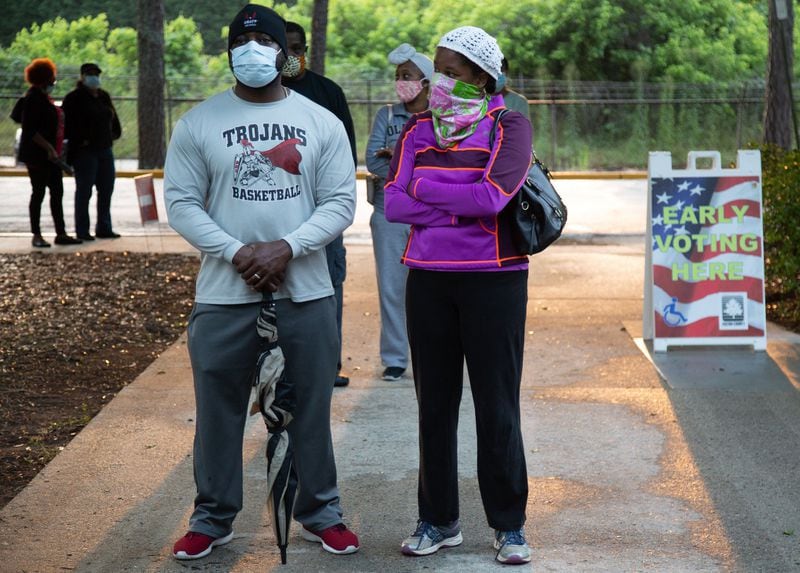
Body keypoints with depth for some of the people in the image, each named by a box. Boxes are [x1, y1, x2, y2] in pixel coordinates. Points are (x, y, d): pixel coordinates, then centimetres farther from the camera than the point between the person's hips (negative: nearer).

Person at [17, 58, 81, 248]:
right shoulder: (33, 98, -14)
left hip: (50, 155, 9)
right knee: (38, 193, -3)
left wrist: (56, 149, 20)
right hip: (37, 155, -9)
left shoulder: (44, 97, 15)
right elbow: (30, 130, -20)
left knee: (57, 193, 9)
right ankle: (36, 236, 3)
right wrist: (49, 148, -24)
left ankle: (61, 234, 13)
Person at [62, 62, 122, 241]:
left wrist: (114, 134, 8)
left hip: (105, 150, 7)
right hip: (85, 151, -7)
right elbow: (68, 125, -12)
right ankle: (82, 231, 2)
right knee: (84, 191, -3)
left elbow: (113, 119, 22)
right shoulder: (74, 98, -7)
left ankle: (104, 228, 18)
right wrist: (80, 141, -16)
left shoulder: (104, 97, 14)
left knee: (106, 190, 10)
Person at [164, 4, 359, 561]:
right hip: (223, 294, 0)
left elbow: (340, 202, 0)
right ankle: (213, 517, 20)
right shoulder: (199, 123, 2)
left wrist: (286, 248, -16)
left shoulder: (322, 122, 4)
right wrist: (237, 252, -15)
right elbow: (182, 202, -1)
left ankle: (322, 513, 23)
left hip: (306, 292, 1)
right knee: (218, 409, 6)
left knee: (311, 409, 8)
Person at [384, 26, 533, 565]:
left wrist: (425, 187, -10)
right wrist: (462, 207, -13)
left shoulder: (509, 126, -5)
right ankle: (439, 520, 19)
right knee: (435, 404, 9)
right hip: (428, 278, 4)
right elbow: (394, 203, -3)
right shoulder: (419, 128, 7)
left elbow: (492, 196, -20)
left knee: (497, 407, 2)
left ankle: (510, 525, 13)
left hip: (493, 280, -4)